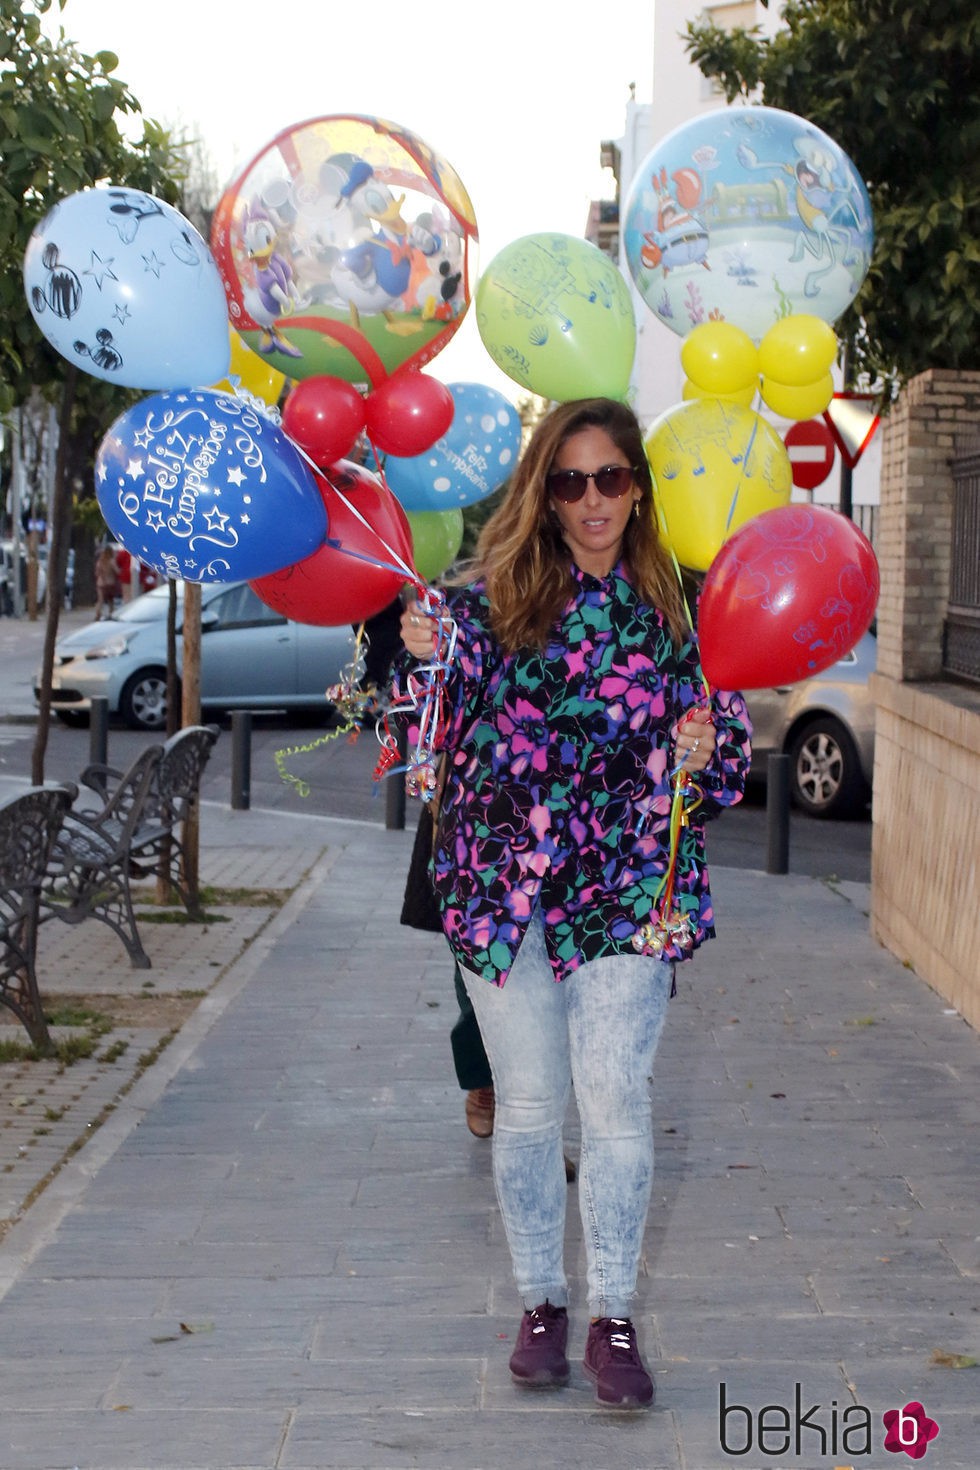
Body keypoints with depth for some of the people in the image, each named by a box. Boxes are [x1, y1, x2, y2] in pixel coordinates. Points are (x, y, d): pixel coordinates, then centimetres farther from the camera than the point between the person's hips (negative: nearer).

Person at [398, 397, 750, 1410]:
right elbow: (434, 728, 1)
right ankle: (541, 1303, 27)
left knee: (614, 1102, -4)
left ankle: (614, 1318, 13)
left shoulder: (679, 607, 2)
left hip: (627, 892, -1)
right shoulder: (491, 595, 1)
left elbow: (728, 757, 7)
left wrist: (705, 755, -15)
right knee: (527, 1107, 10)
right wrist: (418, 658, -17)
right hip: (503, 884, 1)